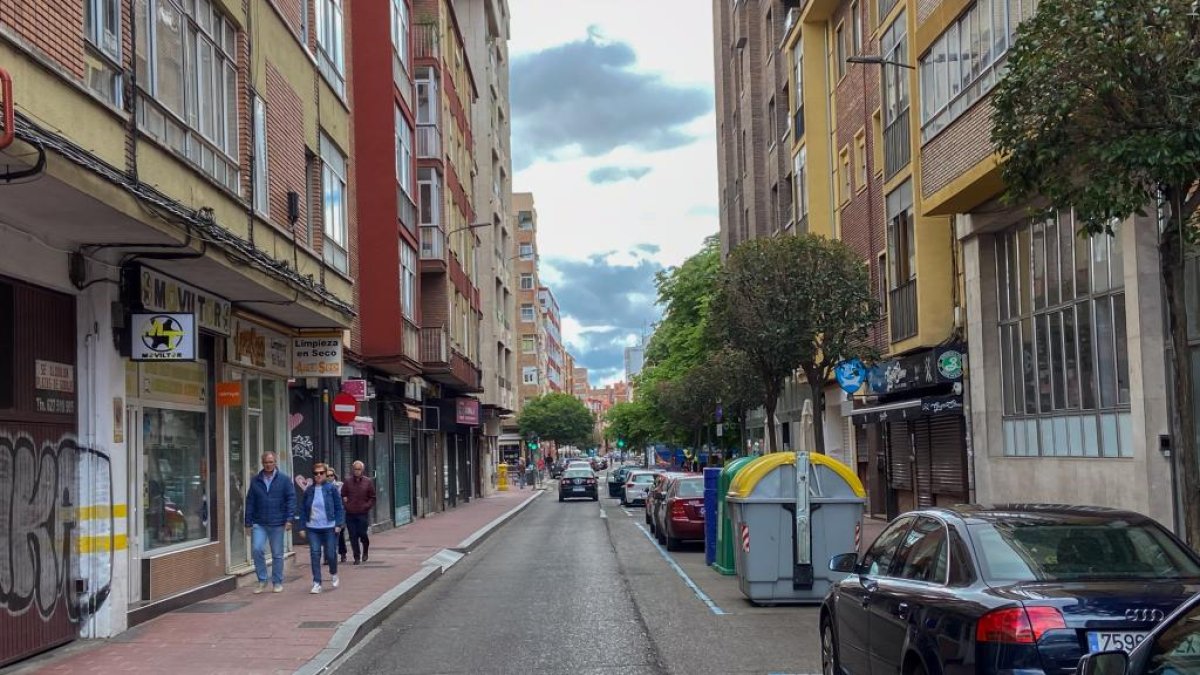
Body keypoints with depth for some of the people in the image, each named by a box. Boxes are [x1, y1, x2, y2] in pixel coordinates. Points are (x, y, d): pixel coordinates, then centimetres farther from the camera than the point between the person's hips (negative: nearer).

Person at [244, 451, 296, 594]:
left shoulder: (284, 480, 0)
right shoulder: (255, 481, 6)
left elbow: (291, 499, -3)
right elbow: (250, 502, 7)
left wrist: (289, 519, -11)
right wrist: (248, 522, 3)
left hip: (277, 523, -1)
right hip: (259, 523, 1)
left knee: (277, 554, 6)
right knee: (257, 549, -13)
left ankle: (277, 582, 19)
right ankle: (262, 580, 1)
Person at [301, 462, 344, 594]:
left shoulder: (332, 489, -3)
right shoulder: (309, 491, 5)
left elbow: (339, 508, -2)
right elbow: (304, 510, 9)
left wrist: (339, 524, -8)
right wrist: (303, 526, 5)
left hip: (329, 527, -2)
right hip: (313, 528, 2)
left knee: (330, 554, 3)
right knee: (315, 554, -4)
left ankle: (333, 574, 33)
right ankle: (316, 583, 1)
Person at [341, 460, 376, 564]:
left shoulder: (368, 482, 4)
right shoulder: (347, 482, 6)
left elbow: (372, 497, 7)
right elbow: (342, 496, 12)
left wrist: (367, 506, -7)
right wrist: (345, 504, -4)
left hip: (363, 514, -1)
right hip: (350, 514, 1)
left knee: (362, 534, -4)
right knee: (353, 536, 2)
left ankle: (365, 550, 27)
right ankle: (357, 557, 11)